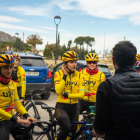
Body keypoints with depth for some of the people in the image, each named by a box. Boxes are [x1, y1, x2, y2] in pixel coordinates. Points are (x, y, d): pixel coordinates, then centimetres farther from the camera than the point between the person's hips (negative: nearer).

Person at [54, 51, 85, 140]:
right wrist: (65, 75, -17)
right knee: (67, 128, -29)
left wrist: (66, 94, -15)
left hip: (74, 107, 4)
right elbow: (58, 91, -20)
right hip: (62, 107, -4)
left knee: (73, 132, 13)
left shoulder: (79, 75, 2)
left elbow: (81, 94, -6)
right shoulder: (59, 73, -6)